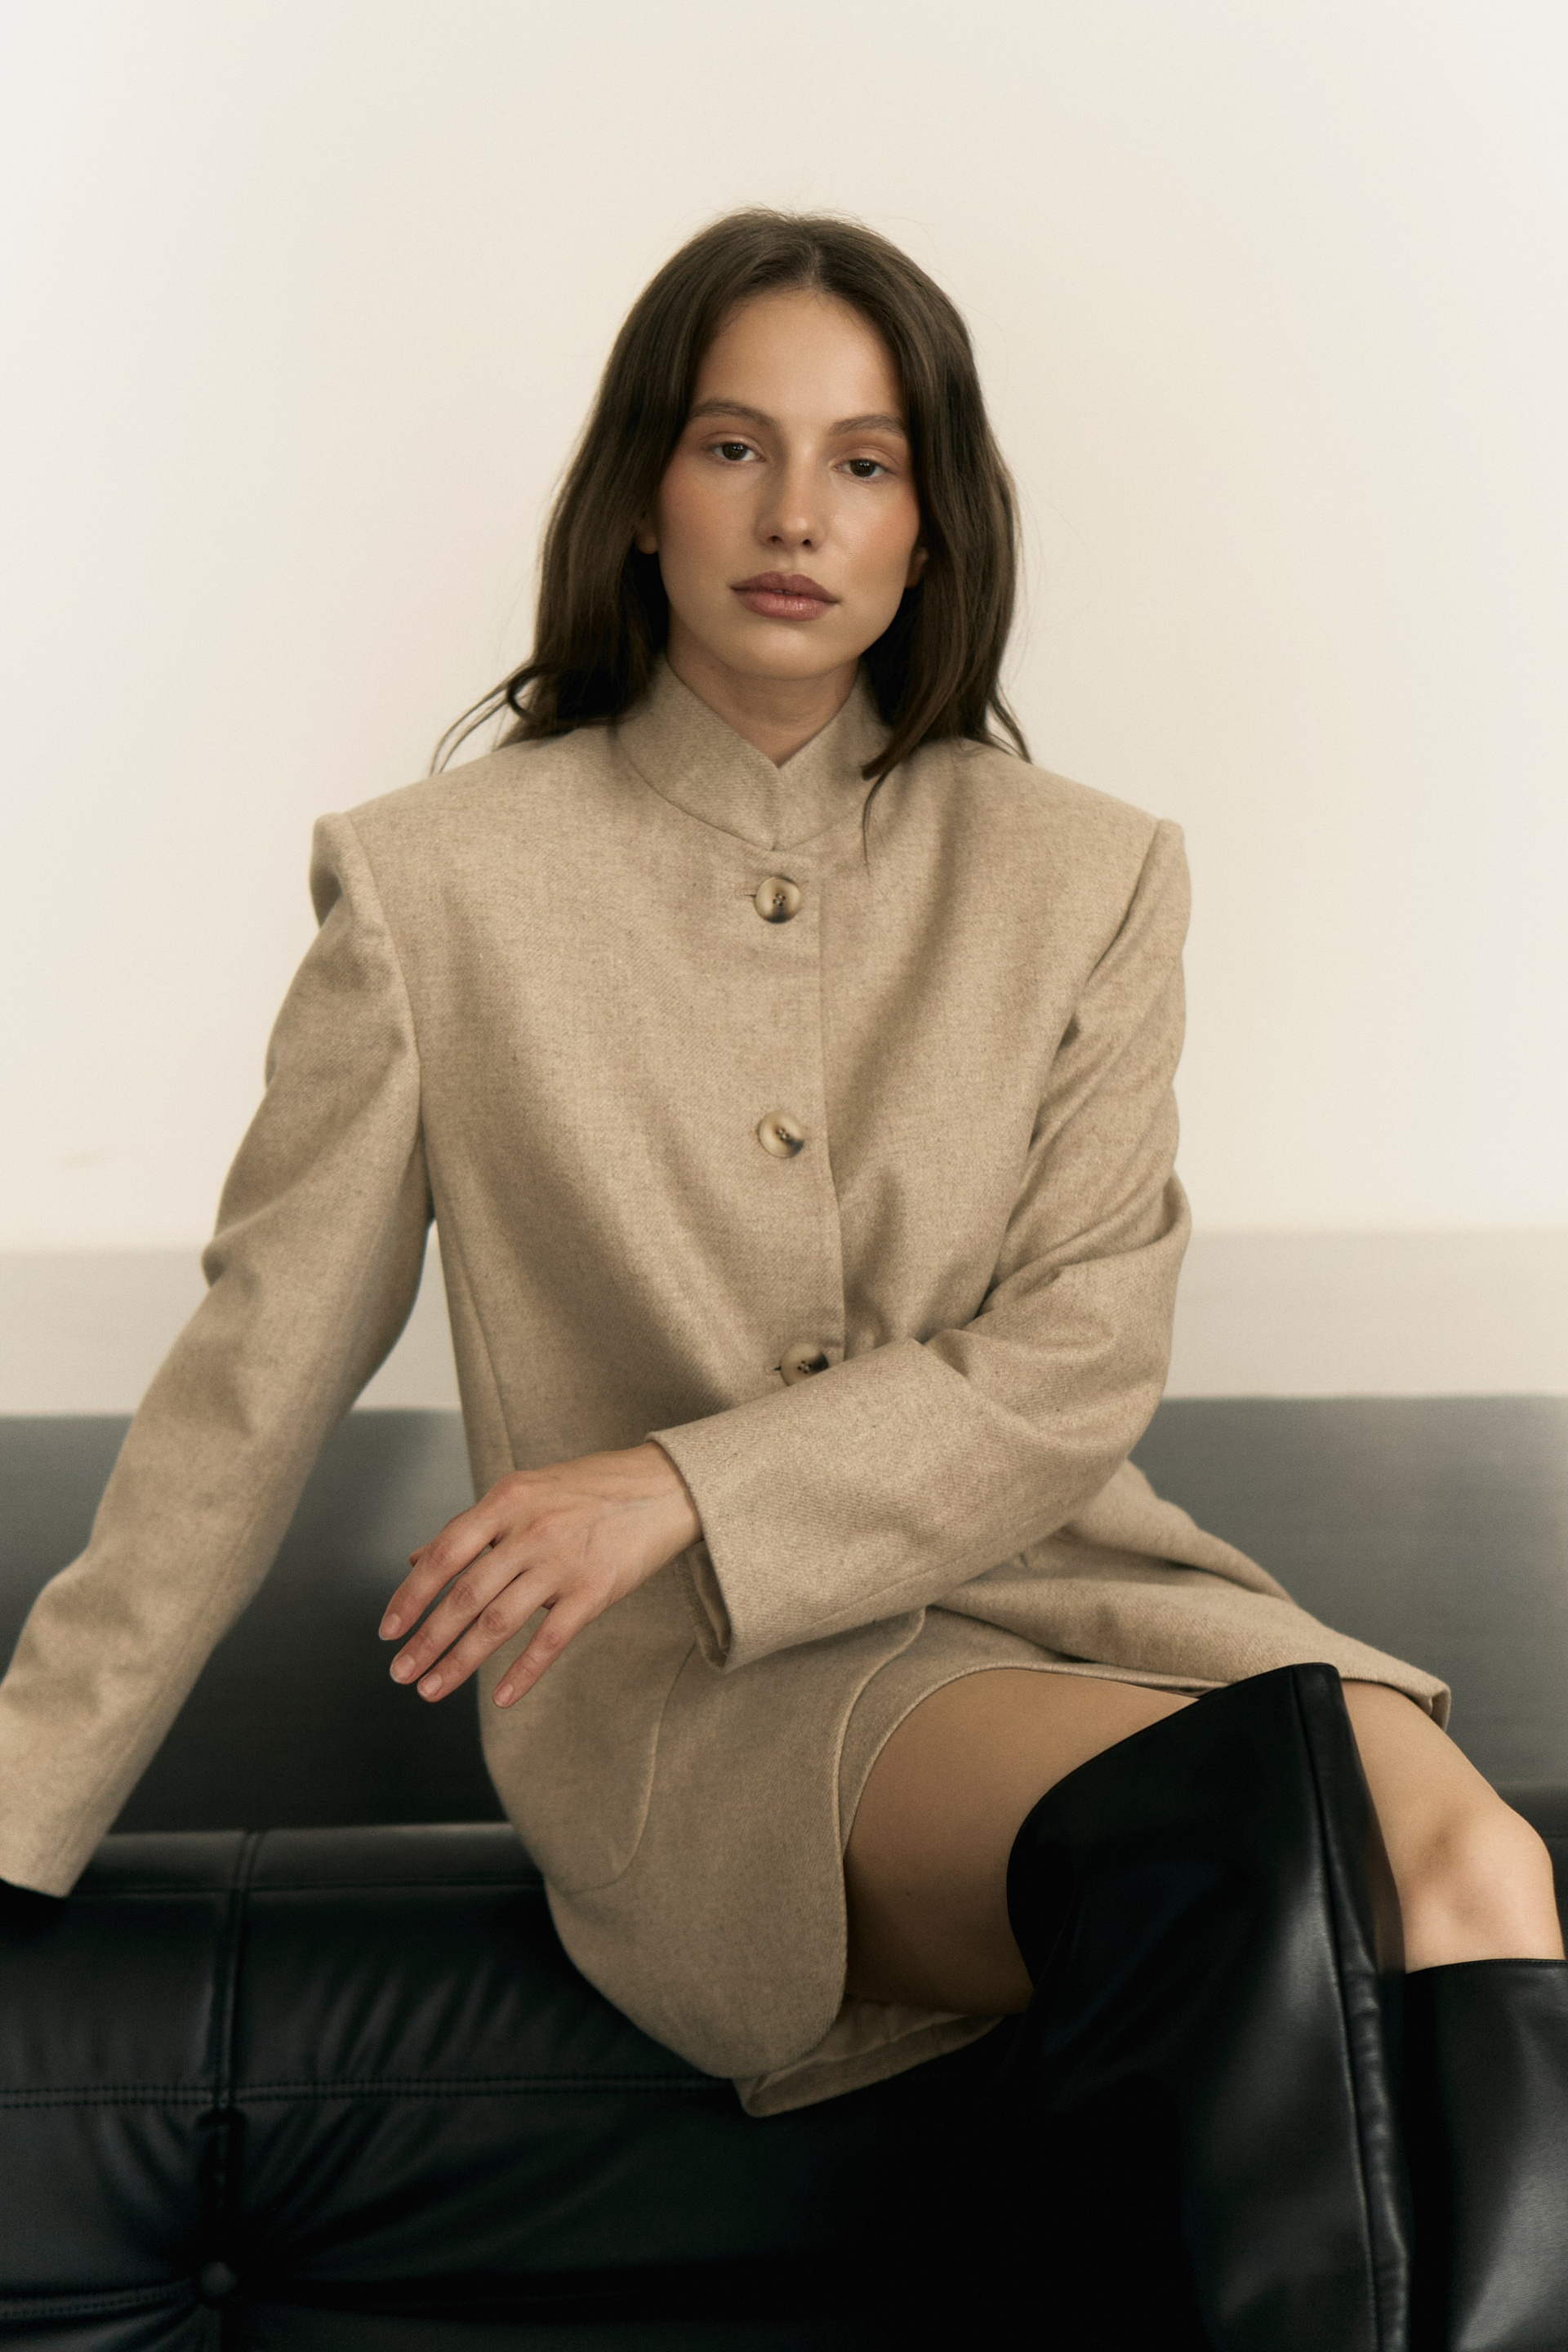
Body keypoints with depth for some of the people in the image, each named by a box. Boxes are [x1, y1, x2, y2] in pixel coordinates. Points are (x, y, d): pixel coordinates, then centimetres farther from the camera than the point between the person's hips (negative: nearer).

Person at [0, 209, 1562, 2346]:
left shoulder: (1086, 877, 8)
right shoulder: (437, 881, 3)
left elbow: (1084, 1363, 0)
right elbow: (256, 1377, 5)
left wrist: (689, 1485, -14)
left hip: (1054, 1583, 3)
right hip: (691, 1693, -2)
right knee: (1239, 1838, -32)